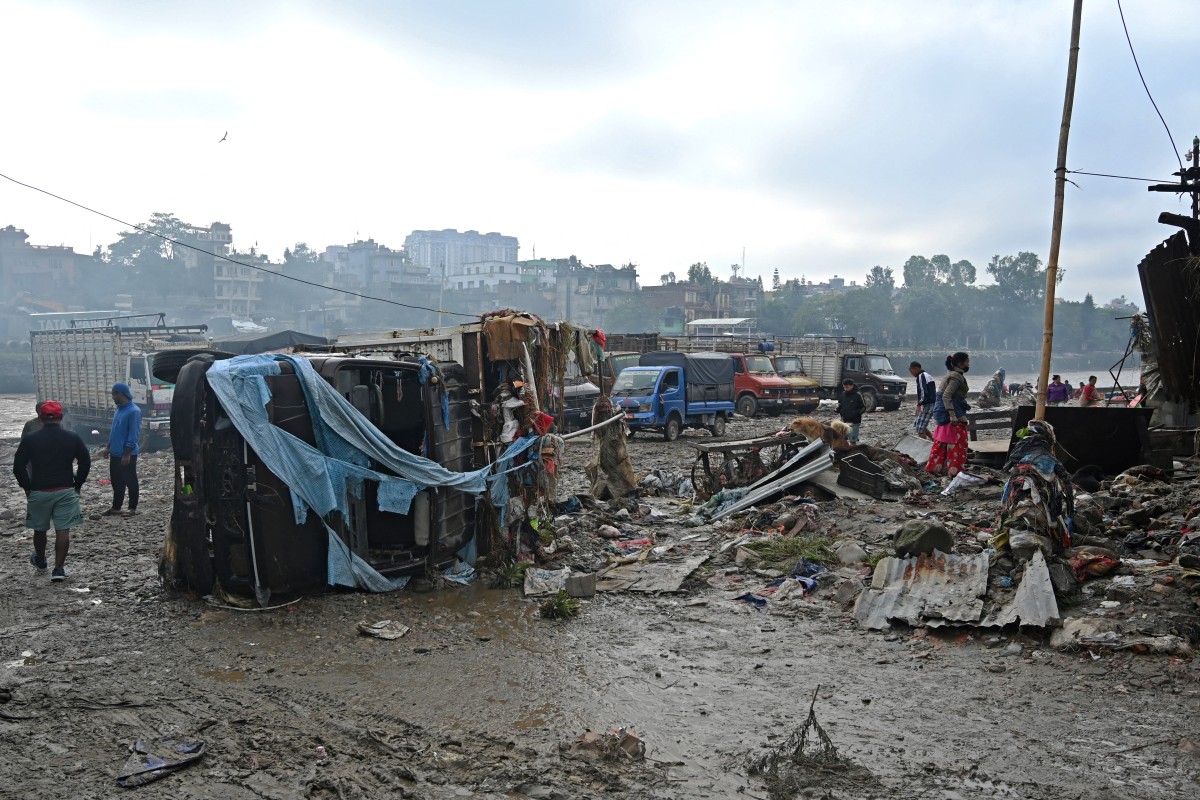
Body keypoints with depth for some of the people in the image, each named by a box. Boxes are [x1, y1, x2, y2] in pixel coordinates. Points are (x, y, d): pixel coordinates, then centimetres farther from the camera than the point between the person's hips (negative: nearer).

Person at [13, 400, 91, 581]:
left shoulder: (29, 439, -5)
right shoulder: (73, 438, -3)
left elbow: (18, 467, -4)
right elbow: (86, 463, 0)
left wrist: (27, 487, 7)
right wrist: (77, 485, 9)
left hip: (38, 491, 1)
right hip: (66, 491, -1)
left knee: (39, 529, 19)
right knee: (63, 530, 2)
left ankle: (40, 561, 39)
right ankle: (59, 569, -2)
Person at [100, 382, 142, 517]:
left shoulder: (134, 411, -17)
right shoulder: (119, 409, 11)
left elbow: (133, 434, -20)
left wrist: (127, 454, -21)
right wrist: (108, 447, 17)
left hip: (127, 455, -9)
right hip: (115, 454, 9)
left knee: (130, 482, 2)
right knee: (116, 482, 14)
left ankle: (133, 508, 10)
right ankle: (115, 508, 22)